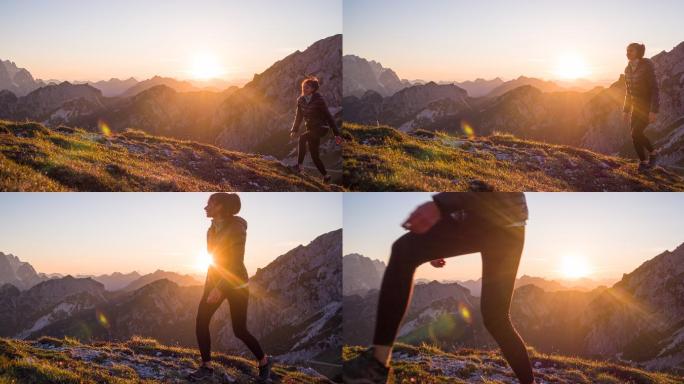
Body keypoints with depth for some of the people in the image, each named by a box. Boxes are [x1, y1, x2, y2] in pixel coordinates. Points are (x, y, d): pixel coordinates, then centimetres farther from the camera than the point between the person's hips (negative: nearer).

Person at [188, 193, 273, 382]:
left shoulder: (237, 228, -20)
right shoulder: (213, 229, 5)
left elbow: (236, 263, -24)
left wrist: (220, 288, -29)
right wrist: (211, 285, 19)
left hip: (236, 284, -7)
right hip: (215, 281, 7)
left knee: (239, 330, -2)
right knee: (201, 322, -6)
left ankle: (264, 361, 21)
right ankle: (206, 366, 7)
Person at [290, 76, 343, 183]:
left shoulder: (318, 100, -15)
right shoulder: (301, 100, 2)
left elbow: (328, 116, -13)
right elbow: (298, 117, 11)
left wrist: (336, 133, -15)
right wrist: (294, 130, -2)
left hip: (321, 127, -6)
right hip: (311, 129, 7)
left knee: (302, 137, -30)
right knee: (315, 156, 5)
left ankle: (299, 165, -25)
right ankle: (326, 176, 20)